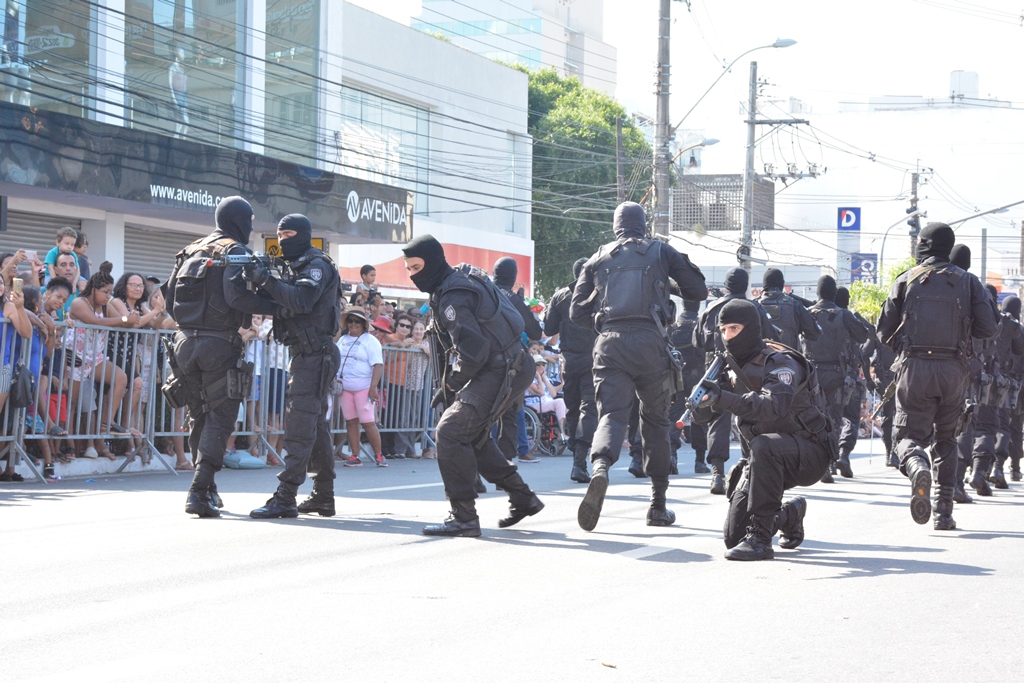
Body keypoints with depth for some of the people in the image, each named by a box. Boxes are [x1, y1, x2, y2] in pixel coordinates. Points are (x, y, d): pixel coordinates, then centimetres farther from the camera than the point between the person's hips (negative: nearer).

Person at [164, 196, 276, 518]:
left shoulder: (190, 250, 16)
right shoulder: (236, 252, -5)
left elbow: (169, 297, 15)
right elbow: (237, 294, -22)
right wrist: (274, 306, -14)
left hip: (185, 343, 7)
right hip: (219, 344, -7)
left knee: (200, 417, 16)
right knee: (220, 417, -4)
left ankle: (207, 488, 23)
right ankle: (200, 491, -14)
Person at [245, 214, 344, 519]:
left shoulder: (318, 265, -9)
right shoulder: (294, 267, 20)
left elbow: (301, 300, -25)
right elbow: (279, 304, 13)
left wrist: (266, 279, -27)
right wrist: (261, 283, -4)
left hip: (315, 354, -10)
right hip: (304, 354, 10)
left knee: (299, 426, -15)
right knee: (316, 426, 13)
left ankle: (285, 498, -20)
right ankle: (323, 497, 19)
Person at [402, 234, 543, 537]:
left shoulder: (453, 296, -18)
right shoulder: (462, 276, 13)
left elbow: (472, 351, -27)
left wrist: (451, 383, -10)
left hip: (502, 372, -11)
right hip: (511, 367, 11)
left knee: (451, 431, -15)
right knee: (473, 435, 21)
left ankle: (463, 517, -15)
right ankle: (523, 498, 28)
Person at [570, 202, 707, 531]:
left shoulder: (598, 258, 15)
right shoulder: (661, 251, 11)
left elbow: (577, 312, 11)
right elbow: (699, 291, 12)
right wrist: (678, 273, 30)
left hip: (610, 344, 1)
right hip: (650, 343, 0)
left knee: (611, 414, -7)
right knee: (656, 420, 12)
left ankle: (600, 467, -42)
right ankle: (658, 506, 16)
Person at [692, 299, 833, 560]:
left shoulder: (780, 363, -19)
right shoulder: (734, 366, 5)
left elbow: (774, 406, -39)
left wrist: (724, 399, -50)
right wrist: (701, 402, -15)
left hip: (809, 455, -7)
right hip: (760, 461, 7)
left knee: (764, 446, -40)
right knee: (733, 536, -3)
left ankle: (760, 539, -33)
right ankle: (790, 515, 29)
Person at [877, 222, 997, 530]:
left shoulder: (907, 280, 5)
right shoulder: (967, 281, 7)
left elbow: (884, 331, 5)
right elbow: (989, 328, 1)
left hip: (914, 367, -2)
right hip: (953, 368, 2)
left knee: (909, 433, 2)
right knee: (945, 439, 15)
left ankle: (917, 467, -33)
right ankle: (944, 511, 9)